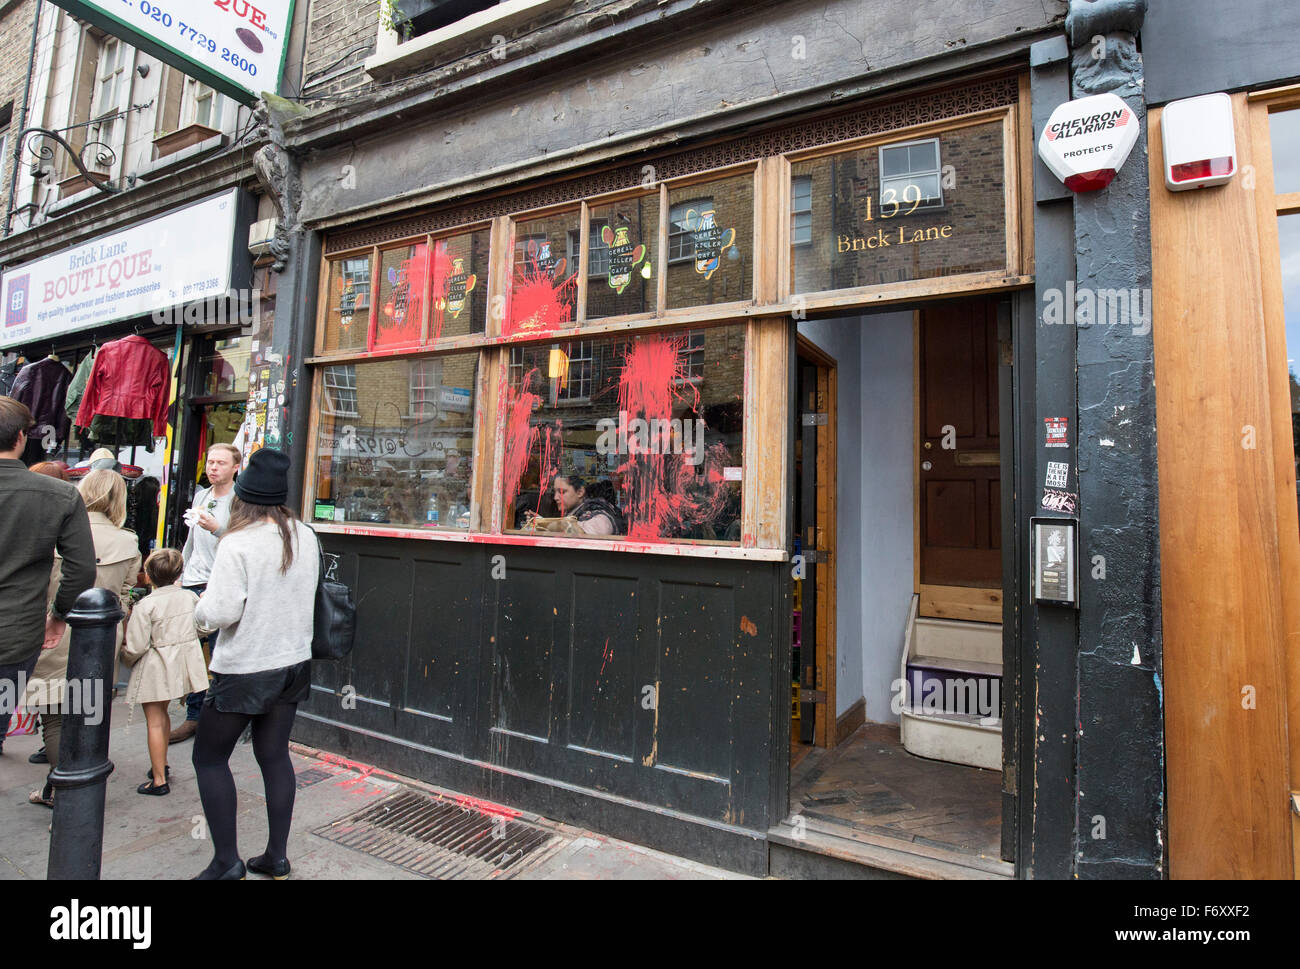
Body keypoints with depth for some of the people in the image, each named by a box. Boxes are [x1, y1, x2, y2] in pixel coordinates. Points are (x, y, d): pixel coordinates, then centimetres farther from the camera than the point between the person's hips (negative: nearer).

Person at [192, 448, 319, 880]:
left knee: (209, 757, 13)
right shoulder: (306, 537, 0)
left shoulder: (237, 544, -18)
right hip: (293, 663, 6)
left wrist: (201, 608, 1)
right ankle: (277, 855, 25)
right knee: (275, 754, 16)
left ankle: (226, 861, 17)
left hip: (244, 670, -6)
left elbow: (220, 613, -19)